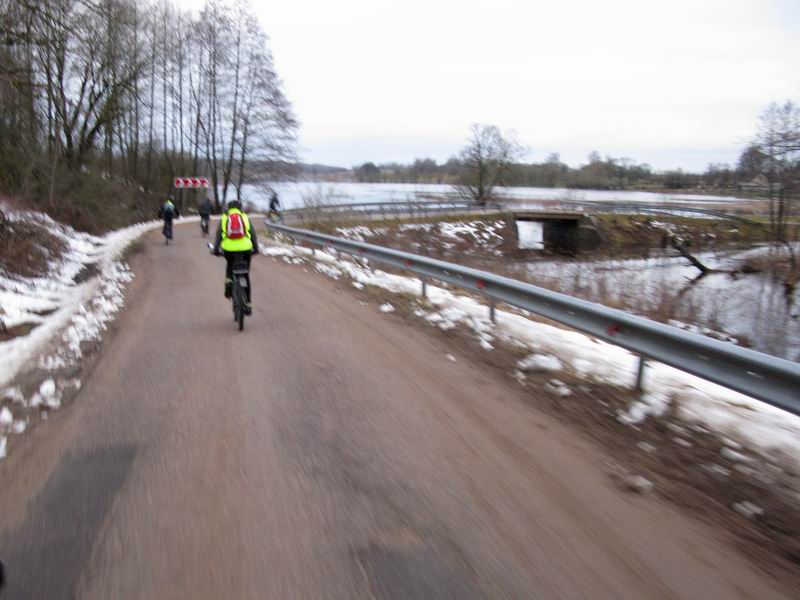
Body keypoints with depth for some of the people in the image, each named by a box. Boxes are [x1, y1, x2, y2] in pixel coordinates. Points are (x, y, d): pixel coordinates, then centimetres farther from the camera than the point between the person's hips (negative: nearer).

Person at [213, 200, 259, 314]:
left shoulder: (224, 217, 15)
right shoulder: (245, 217, 16)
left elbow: (219, 234, 9)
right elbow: (253, 233, 10)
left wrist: (216, 249, 13)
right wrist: (256, 248, 13)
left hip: (229, 249, 0)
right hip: (245, 248, 0)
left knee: (230, 266, 35)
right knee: (245, 276, 12)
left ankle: (229, 282, 9)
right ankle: (248, 304, 9)